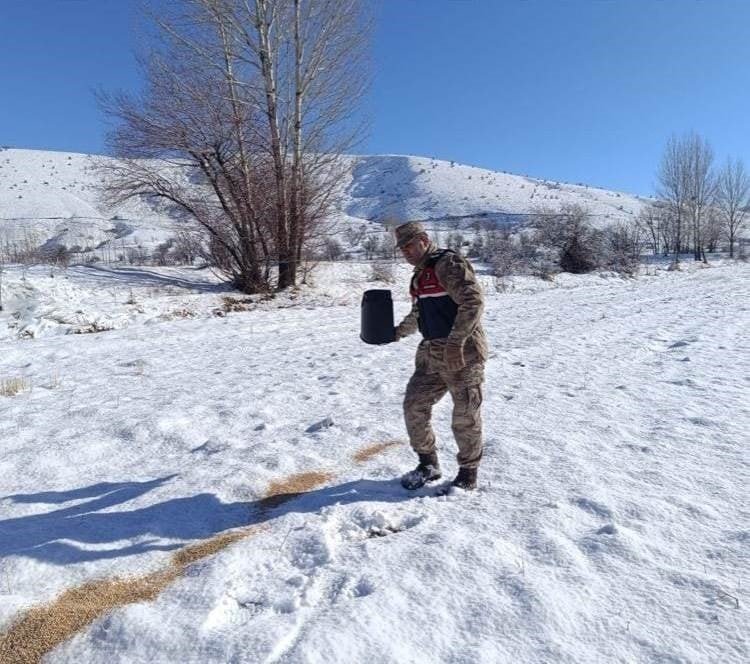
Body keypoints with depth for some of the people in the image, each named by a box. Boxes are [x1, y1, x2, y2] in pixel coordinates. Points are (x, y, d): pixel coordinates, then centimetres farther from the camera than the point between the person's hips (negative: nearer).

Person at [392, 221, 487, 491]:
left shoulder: (449, 263, -11)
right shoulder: (420, 274, 18)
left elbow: (473, 302, -22)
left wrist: (455, 342, -26)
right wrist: (398, 332, 25)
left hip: (462, 353, -9)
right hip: (431, 353, 9)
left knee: (465, 417, 2)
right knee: (414, 407, 7)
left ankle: (468, 475, 21)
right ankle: (428, 465, 24)